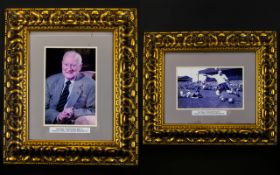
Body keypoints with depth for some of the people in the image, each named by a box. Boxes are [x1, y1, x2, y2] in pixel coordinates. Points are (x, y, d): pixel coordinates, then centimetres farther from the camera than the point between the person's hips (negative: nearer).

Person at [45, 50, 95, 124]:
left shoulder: (89, 84, 1)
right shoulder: (51, 81, 10)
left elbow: (93, 111, -1)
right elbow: (45, 108, 5)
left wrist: (74, 112, -17)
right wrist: (57, 117, -15)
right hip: (51, 123, 1)